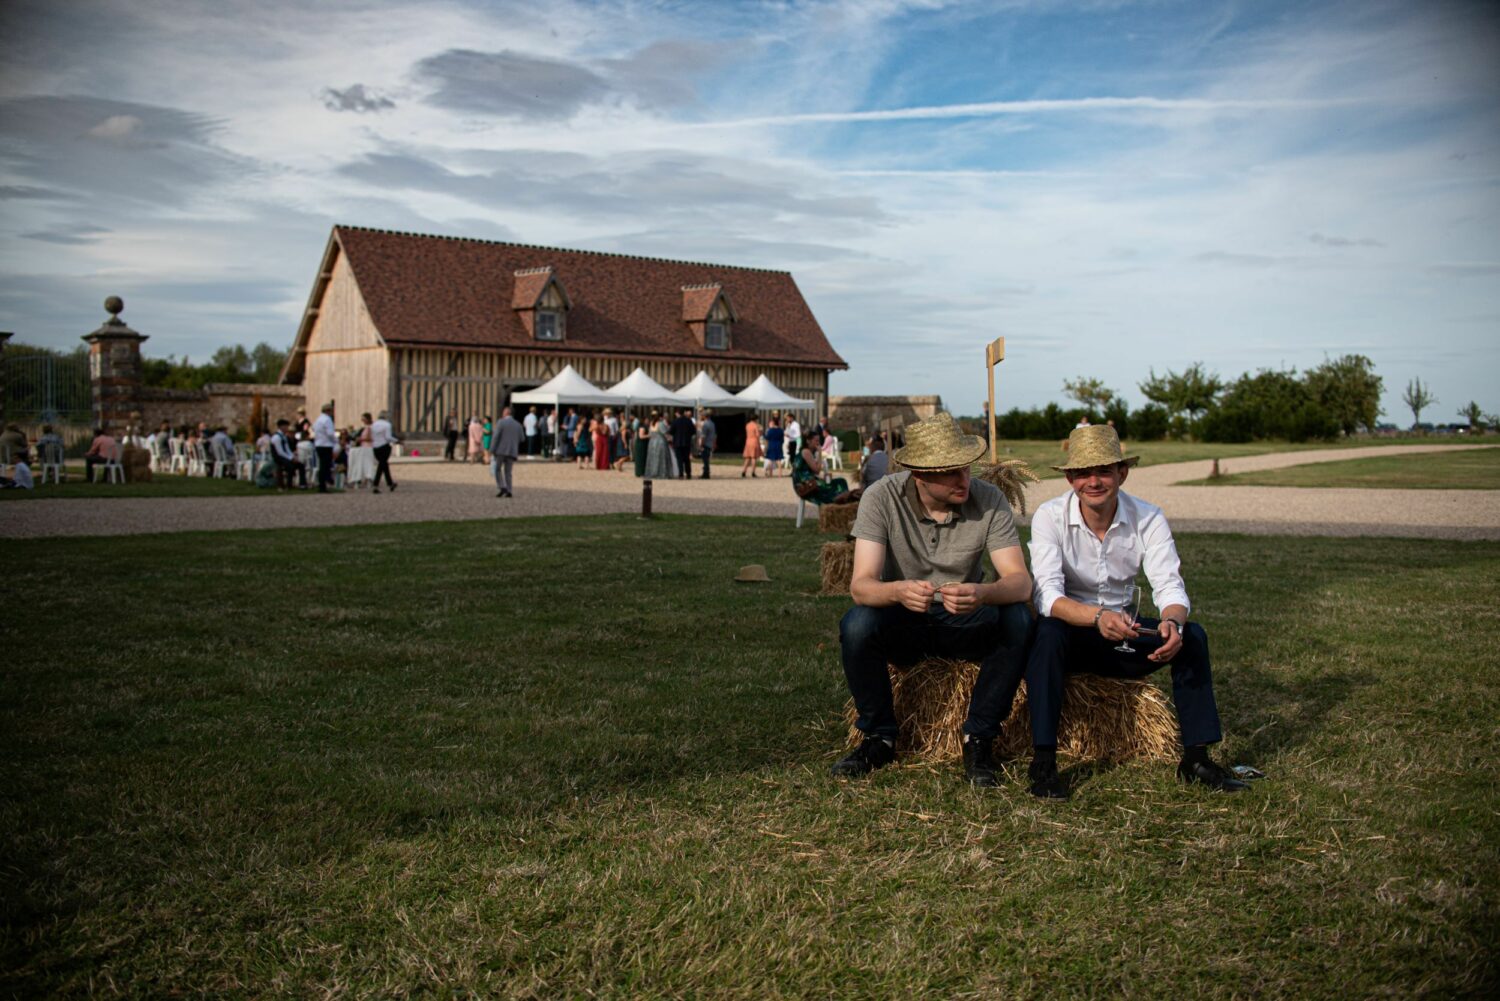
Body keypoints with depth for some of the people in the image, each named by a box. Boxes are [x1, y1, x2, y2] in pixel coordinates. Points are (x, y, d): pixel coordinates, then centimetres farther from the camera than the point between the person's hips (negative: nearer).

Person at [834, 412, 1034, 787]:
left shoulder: (989, 501, -14)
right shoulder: (882, 498, -18)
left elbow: (1020, 581, -21)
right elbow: (861, 585, -26)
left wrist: (982, 593, -46)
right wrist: (899, 591, -51)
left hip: (964, 624, 1)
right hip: (902, 621, -1)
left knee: (1017, 620, -29)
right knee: (856, 625, -32)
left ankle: (979, 740, -11)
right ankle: (879, 737, -8)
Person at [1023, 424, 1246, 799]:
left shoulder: (1148, 518, -7)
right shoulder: (1050, 516, -16)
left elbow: (1170, 587, -15)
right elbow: (1047, 595, -27)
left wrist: (1173, 622, -39)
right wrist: (1098, 617, -46)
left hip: (1123, 634, 3)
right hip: (1070, 633, -3)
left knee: (1192, 635, -20)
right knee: (1048, 632, -36)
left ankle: (1196, 757, -12)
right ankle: (1043, 762, -31)